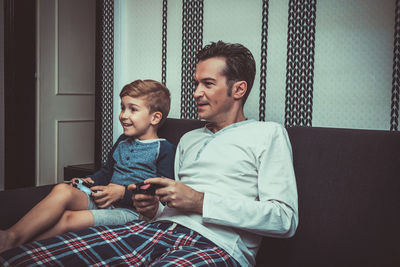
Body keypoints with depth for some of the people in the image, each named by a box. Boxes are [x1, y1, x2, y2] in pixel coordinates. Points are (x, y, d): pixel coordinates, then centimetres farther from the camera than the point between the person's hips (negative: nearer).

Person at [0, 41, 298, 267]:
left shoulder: (268, 134, 8)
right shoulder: (189, 139, 29)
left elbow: (286, 219, -4)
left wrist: (201, 202, -9)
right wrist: (154, 209, 5)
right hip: (161, 228, 5)